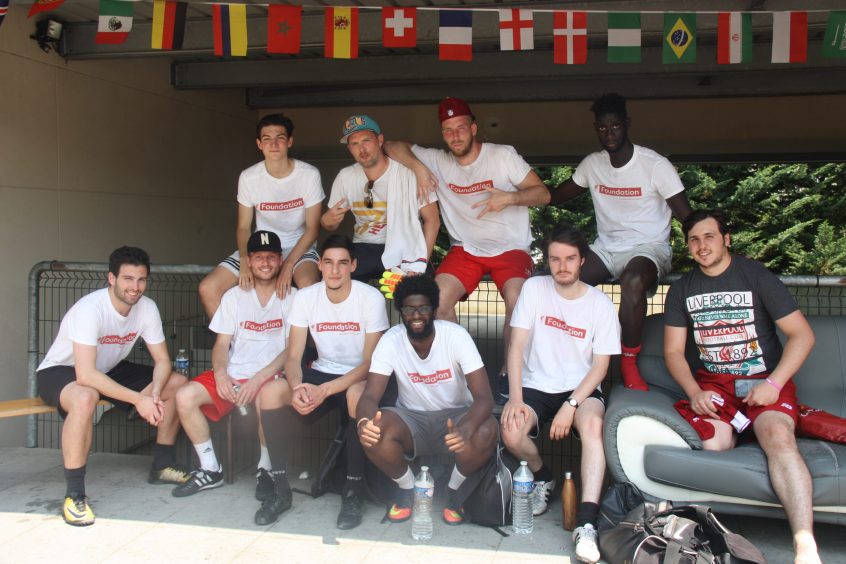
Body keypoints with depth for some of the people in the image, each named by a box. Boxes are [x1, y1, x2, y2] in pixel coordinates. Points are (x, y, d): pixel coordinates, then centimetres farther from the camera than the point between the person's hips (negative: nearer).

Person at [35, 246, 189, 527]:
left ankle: (162, 466, 9)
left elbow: (162, 361, -9)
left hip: (109, 369, 7)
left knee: (177, 383, -6)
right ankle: (74, 494, -27)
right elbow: (85, 375, -38)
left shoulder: (147, 307, -13)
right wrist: (138, 399, -38)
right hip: (60, 372, -7)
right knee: (85, 398, -42)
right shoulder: (90, 309, -32)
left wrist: (154, 393, -29)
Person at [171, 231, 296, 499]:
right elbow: (222, 344, 9)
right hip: (233, 376, 4)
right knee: (185, 396, -19)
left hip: (271, 376, -4)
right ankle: (210, 470, -2)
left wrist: (259, 378, -16)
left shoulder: (292, 298, 3)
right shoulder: (233, 296, 13)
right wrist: (220, 373, -12)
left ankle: (267, 470, -12)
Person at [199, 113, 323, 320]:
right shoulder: (248, 177, -6)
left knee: (308, 286, -37)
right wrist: (245, 262, -20)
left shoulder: (309, 174, -12)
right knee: (207, 289, -14)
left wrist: (288, 265, -21)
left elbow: (312, 228, -9)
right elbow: (243, 227, 0)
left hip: (299, 247, -3)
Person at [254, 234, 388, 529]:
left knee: (357, 395, -39)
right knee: (269, 392, -23)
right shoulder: (305, 297, -5)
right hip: (322, 372, 4)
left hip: (359, 377, -3)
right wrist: (297, 386, -29)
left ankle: (353, 493, -19)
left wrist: (324, 390, -29)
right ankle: (281, 490, -9)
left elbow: (371, 362, -17)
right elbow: (294, 357, -5)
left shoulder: (371, 298, -15)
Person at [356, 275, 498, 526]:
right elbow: (370, 395, -19)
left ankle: (452, 491, -2)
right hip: (410, 418, 1)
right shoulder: (391, 340, -14)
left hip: (455, 415, -1)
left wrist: (466, 428, -47)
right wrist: (364, 421, -45)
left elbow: (484, 396, -25)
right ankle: (407, 488, 2)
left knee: (486, 431, -34)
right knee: (372, 433, -30)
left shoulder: (456, 335, -19)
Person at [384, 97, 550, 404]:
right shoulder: (437, 161, 5)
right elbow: (394, 147, 8)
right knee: (439, 298, -27)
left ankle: (508, 376, -12)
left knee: (517, 300, -32)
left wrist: (509, 197, -21)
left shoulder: (503, 155, -2)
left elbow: (543, 193, -2)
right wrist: (418, 168, -10)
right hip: (466, 249, 2)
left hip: (511, 248, -2)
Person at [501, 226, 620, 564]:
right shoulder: (534, 289, -1)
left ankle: (586, 523, -33)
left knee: (592, 424, -34)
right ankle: (542, 478, 8)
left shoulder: (600, 304, -2)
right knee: (511, 432, -27)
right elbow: (517, 345, -5)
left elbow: (600, 365, -3)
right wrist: (515, 398, -16)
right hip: (536, 386, 1)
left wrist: (571, 405, -17)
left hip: (581, 387, -1)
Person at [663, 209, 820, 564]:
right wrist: (694, 393, -10)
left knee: (778, 438, -32)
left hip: (766, 379, -2)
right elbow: (673, 351, 8)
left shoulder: (756, 276, -2)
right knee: (713, 446, -30)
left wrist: (774, 384, -14)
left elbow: (802, 335, -2)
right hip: (714, 381, 3)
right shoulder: (682, 289, 9)